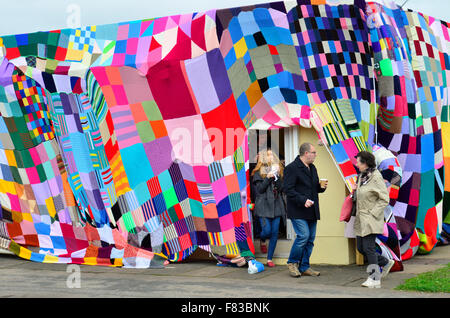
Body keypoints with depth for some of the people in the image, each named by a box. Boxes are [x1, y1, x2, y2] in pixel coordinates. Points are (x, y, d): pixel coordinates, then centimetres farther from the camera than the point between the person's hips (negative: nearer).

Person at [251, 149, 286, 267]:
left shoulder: (277, 170, 14)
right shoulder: (258, 173, 2)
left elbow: (281, 188, 6)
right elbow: (259, 190, -6)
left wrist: (276, 177, -8)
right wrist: (268, 178, -14)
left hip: (276, 205, 4)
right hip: (264, 206, -4)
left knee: (274, 233, 1)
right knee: (267, 231, -12)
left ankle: (270, 259, 10)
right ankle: (262, 242, 25)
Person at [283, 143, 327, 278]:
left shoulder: (312, 168, 18)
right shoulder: (292, 168, -10)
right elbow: (288, 189, -15)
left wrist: (321, 187, 3)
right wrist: (303, 200, -23)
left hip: (311, 211, 8)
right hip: (298, 211, -8)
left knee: (310, 238, 6)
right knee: (303, 235, -15)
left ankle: (304, 267, 15)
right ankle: (292, 262, 5)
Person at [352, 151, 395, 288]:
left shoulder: (376, 177, -14)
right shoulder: (361, 176, 12)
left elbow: (384, 199, -14)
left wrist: (373, 213, -17)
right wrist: (355, 190, 5)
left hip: (371, 219, -9)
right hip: (361, 219, 9)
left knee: (368, 248, -10)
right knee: (360, 248, 10)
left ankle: (375, 279, -4)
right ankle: (386, 263, 27)